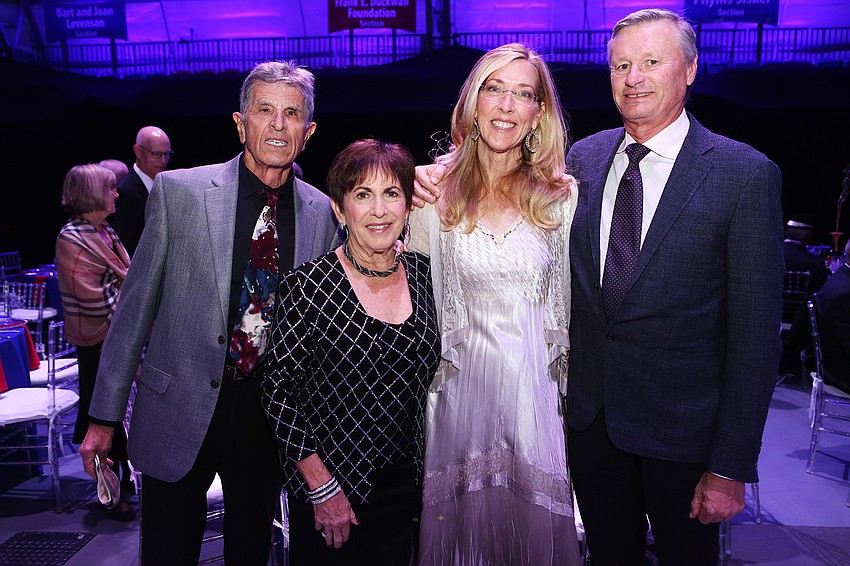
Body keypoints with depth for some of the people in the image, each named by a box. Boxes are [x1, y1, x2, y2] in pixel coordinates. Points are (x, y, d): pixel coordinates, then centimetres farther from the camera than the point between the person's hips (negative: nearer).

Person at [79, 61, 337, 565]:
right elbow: (136, 305, -3)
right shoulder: (178, 191, -7)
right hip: (180, 412, -1)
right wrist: (105, 416, 0)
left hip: (272, 415, 2)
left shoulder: (323, 213, -2)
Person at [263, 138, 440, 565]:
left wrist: (427, 474, 8)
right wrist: (321, 487, -13)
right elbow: (278, 389, -11)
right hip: (331, 494, -4)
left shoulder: (423, 273, -1)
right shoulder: (309, 286, -15)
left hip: (405, 485, 4)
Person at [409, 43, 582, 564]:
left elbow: (569, 299, 4)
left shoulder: (562, 196, -2)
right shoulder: (437, 189, -2)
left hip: (535, 385, 0)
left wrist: (572, 389, 6)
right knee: (459, 521, 15)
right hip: (460, 384, 0)